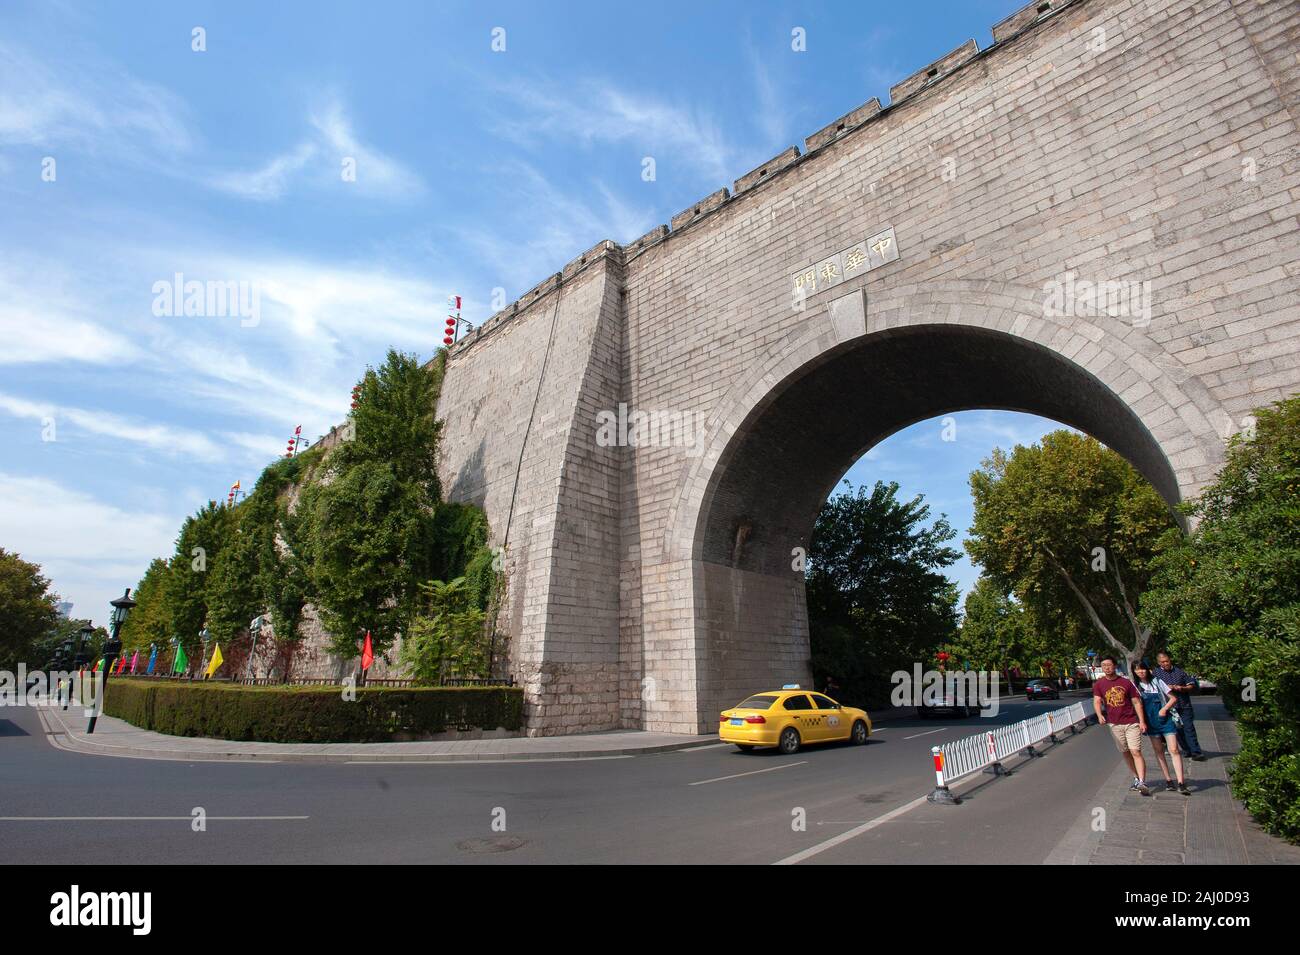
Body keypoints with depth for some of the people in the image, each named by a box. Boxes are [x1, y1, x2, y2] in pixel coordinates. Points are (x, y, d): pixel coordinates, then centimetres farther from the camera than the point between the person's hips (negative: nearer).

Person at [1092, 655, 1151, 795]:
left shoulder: (1126, 682, -1)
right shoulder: (1099, 685, 1)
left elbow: (1136, 702, 1)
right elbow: (1096, 701, -8)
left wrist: (1142, 721, -6)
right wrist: (1100, 715, -27)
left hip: (1132, 723, -2)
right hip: (1114, 724, 2)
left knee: (1136, 752, -10)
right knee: (1125, 753, 10)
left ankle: (1142, 783, -12)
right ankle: (1136, 779, 23)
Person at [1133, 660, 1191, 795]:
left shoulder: (1157, 681, -1)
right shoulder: (1135, 686, 3)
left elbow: (1173, 699, 3)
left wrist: (1164, 709, -12)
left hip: (1165, 719, -2)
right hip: (1151, 723, 2)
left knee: (1174, 750, -8)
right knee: (1159, 752, 5)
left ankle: (1181, 783, -9)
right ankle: (1168, 781, 13)